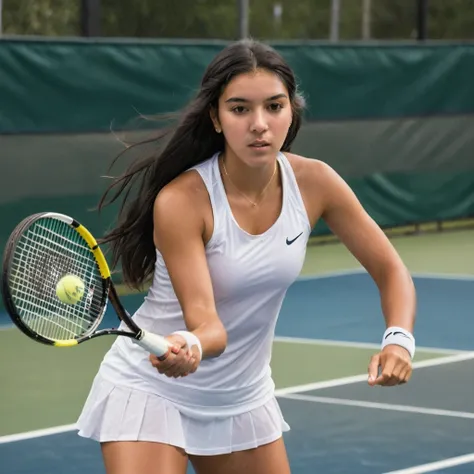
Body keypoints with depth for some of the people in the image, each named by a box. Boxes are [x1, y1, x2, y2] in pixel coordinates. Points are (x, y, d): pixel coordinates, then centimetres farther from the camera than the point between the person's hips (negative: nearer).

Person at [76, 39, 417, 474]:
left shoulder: (314, 182, -11)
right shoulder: (180, 200, -25)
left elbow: (390, 271, -3)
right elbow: (204, 320, -29)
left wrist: (399, 339, -22)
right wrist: (189, 347, -52)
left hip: (244, 396, 5)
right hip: (151, 388, -5)